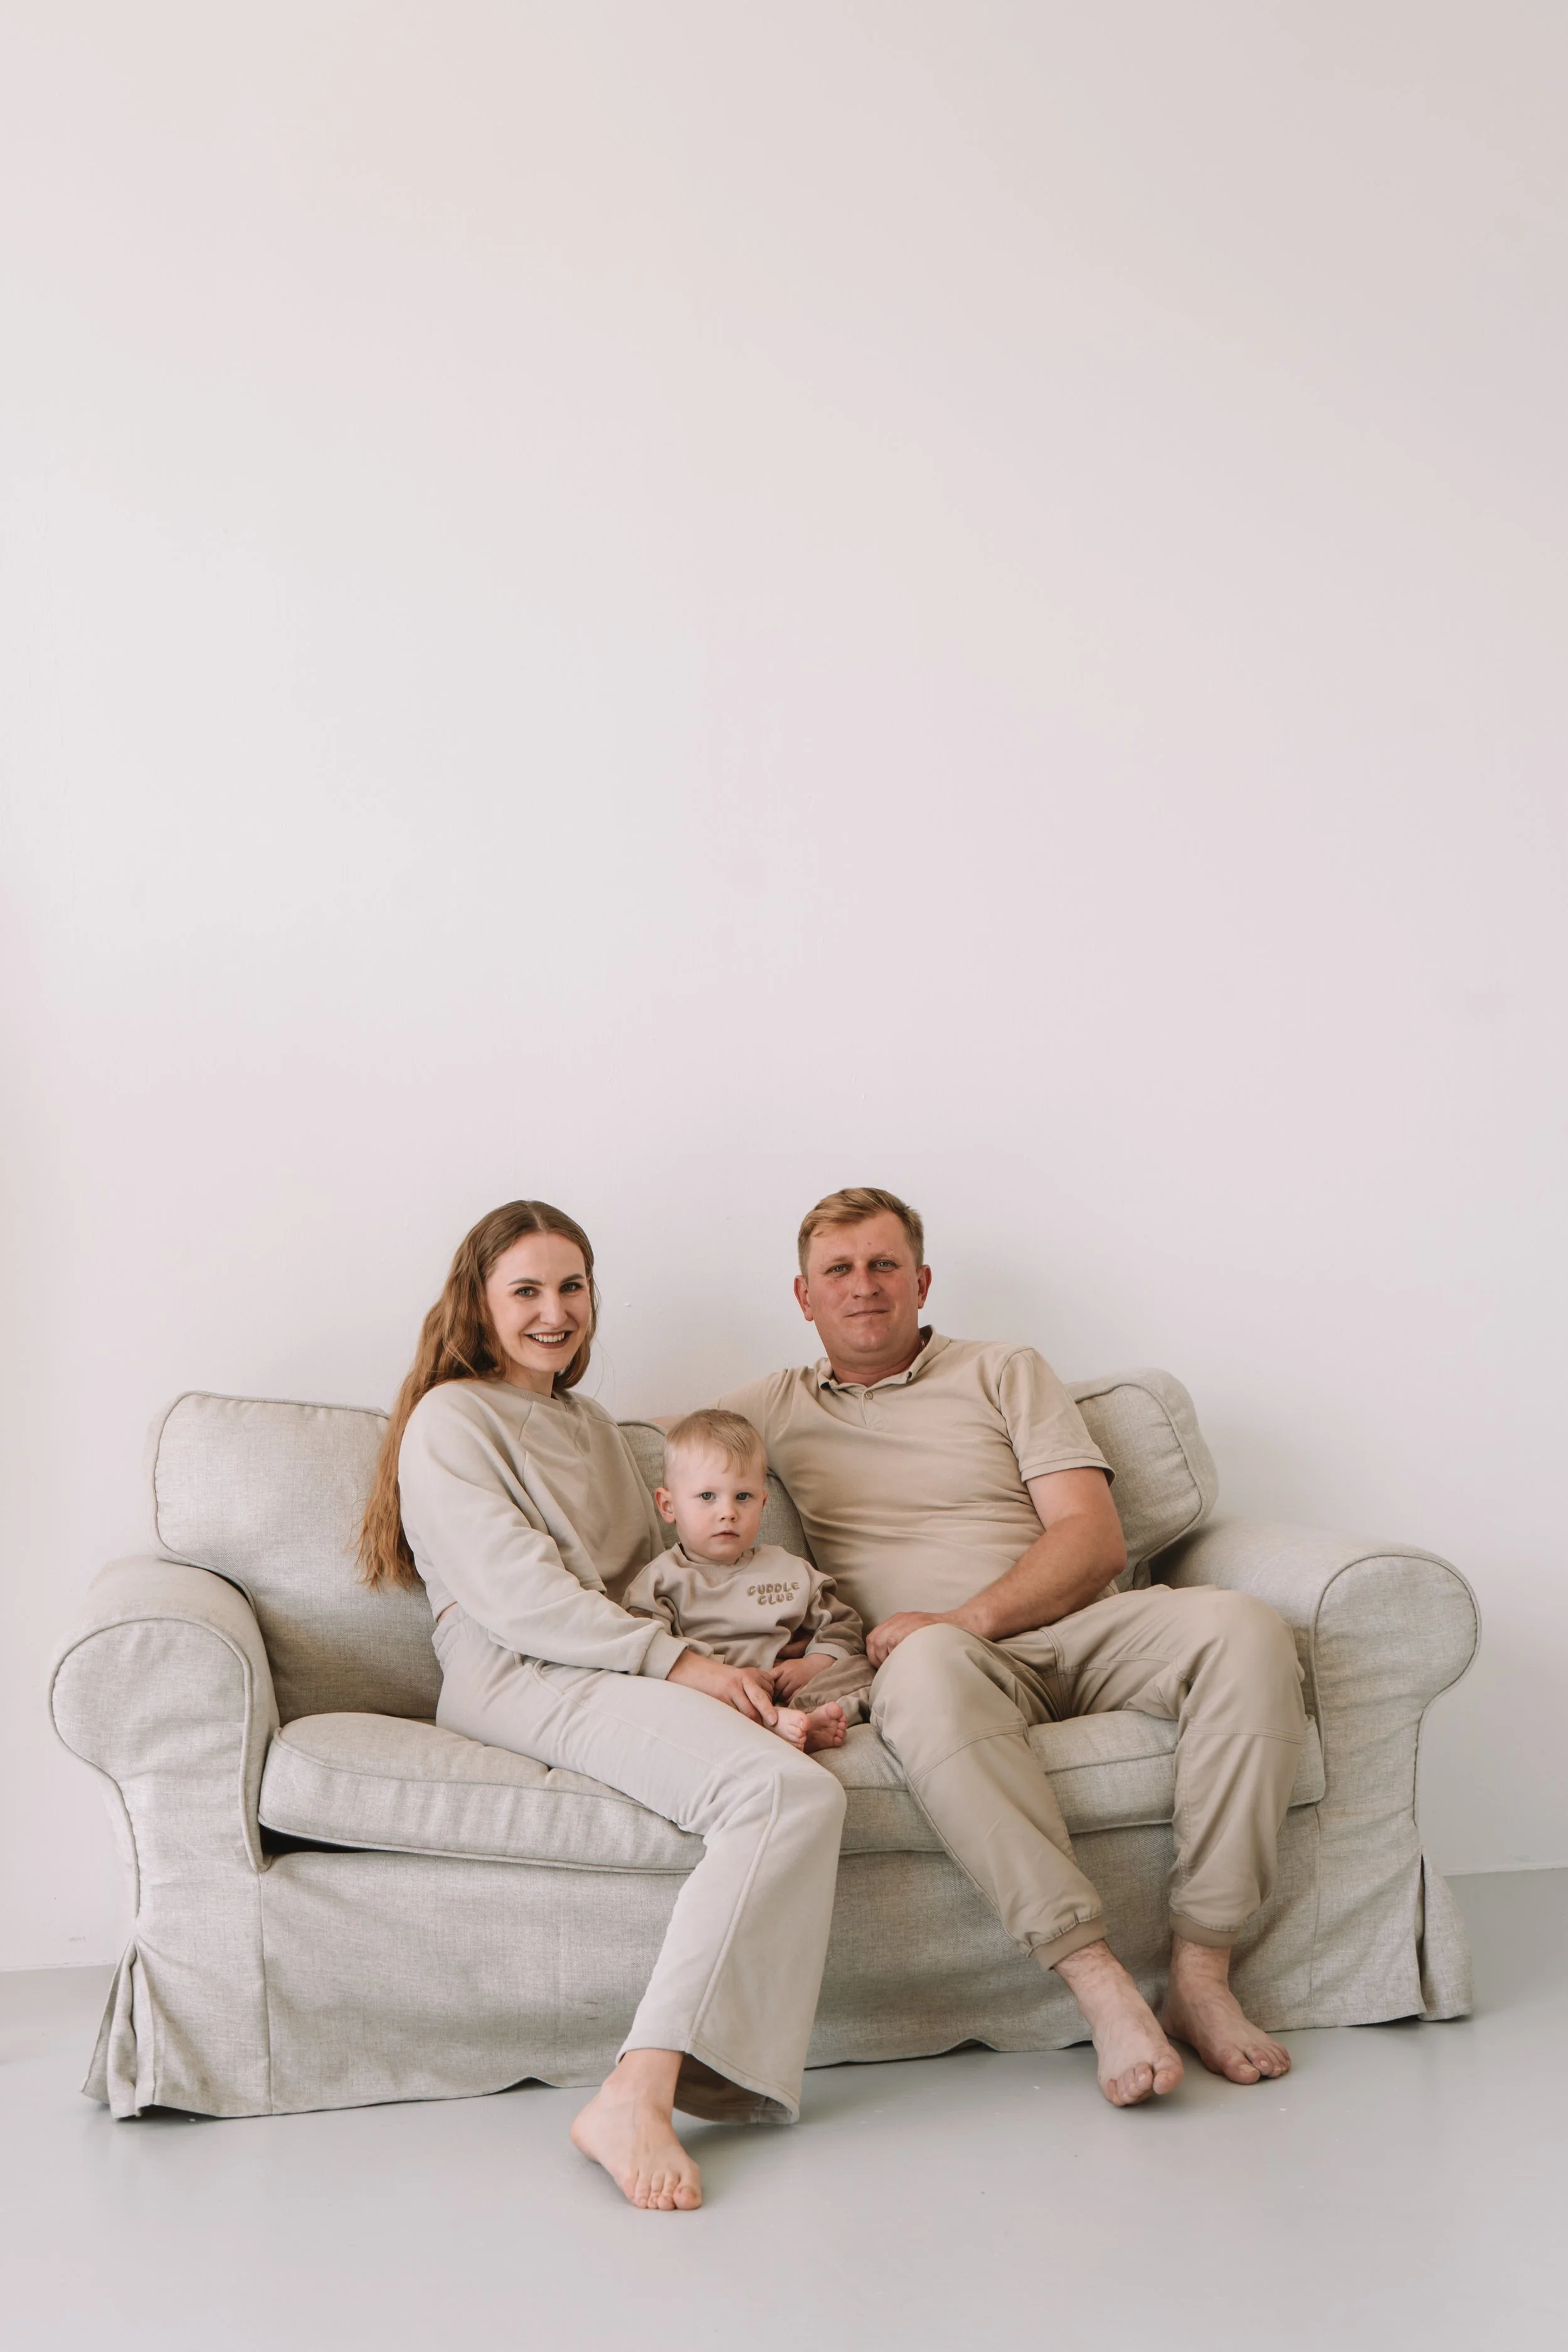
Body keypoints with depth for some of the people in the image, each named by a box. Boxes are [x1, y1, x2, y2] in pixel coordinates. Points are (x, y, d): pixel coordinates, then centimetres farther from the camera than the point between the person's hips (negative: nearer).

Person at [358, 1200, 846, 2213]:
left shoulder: (592, 1425, 30)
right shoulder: (451, 1419, 5)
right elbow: (517, 1591, -8)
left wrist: (742, 1666, 6)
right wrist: (674, 1660, -15)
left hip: (620, 1668, 7)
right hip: (520, 1682, -7)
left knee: (802, 1794, -25)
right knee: (788, 1791, -31)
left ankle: (643, 2087, -34)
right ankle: (639, 2092, -37)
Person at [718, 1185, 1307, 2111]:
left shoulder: (1009, 1374, 17)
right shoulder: (771, 1409, 20)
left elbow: (1095, 1537, 6)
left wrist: (969, 1618, -13)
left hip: (1076, 1627, 2)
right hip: (950, 1656, -2)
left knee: (1243, 1628, -29)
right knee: (929, 1668, -40)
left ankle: (1201, 1973, -27)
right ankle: (1098, 1981, -42)